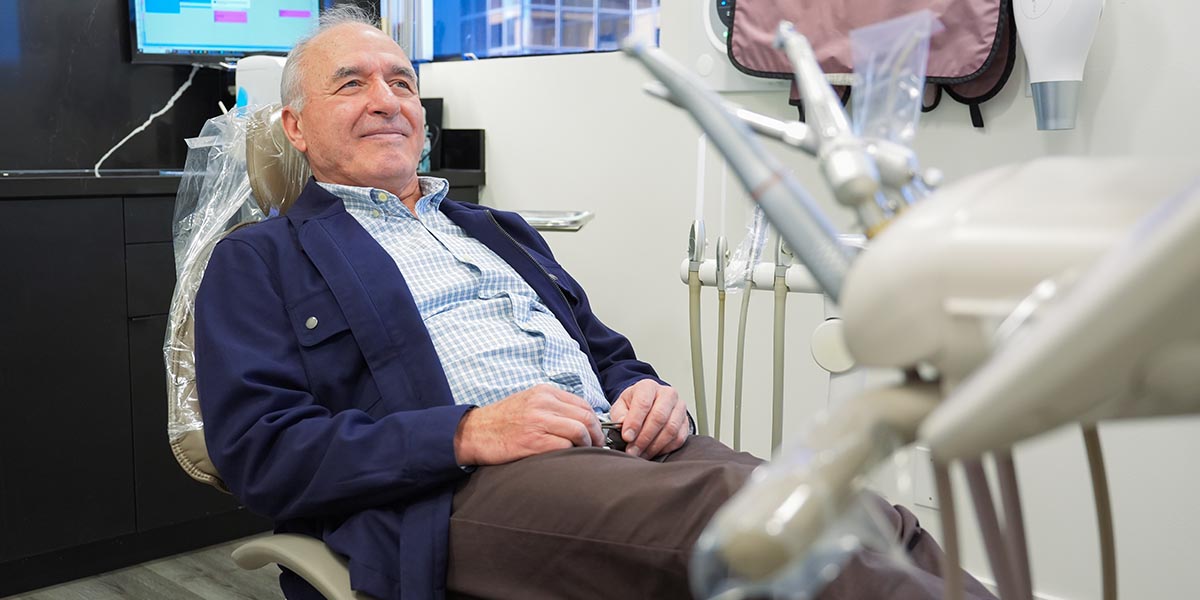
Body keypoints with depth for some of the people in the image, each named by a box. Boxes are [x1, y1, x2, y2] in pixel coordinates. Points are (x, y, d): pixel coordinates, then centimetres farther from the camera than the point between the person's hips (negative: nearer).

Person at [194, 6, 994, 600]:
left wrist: (647, 393, 1)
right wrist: (467, 432, -15)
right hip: (451, 491, -5)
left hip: (617, 451, 6)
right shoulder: (259, 263, 12)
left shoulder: (501, 231, 30)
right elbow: (260, 449, -1)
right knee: (726, 512, -34)